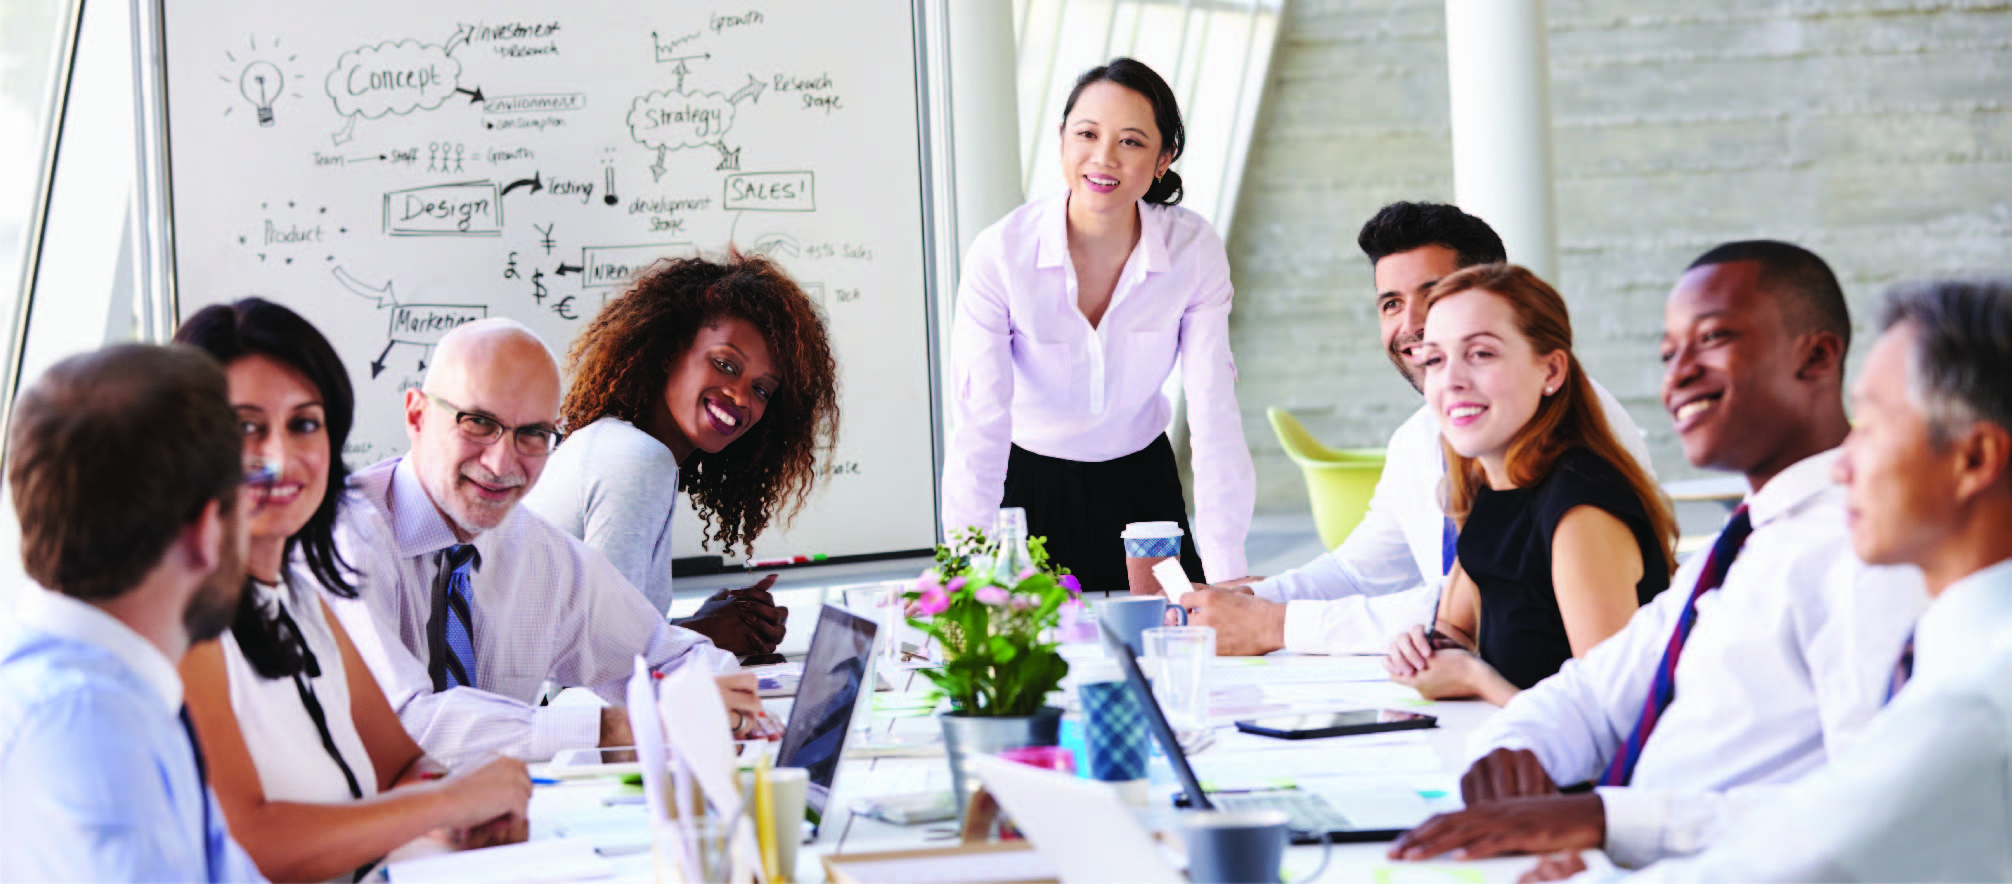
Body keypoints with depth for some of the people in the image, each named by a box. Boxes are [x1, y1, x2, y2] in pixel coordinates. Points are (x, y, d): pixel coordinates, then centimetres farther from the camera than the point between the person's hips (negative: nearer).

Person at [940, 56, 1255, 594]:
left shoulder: (1195, 251, -16)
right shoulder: (1000, 255, -22)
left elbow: (1214, 414, -17)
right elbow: (978, 427, -26)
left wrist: (1228, 578, -25)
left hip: (1142, 484, 2)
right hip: (1031, 485, -2)